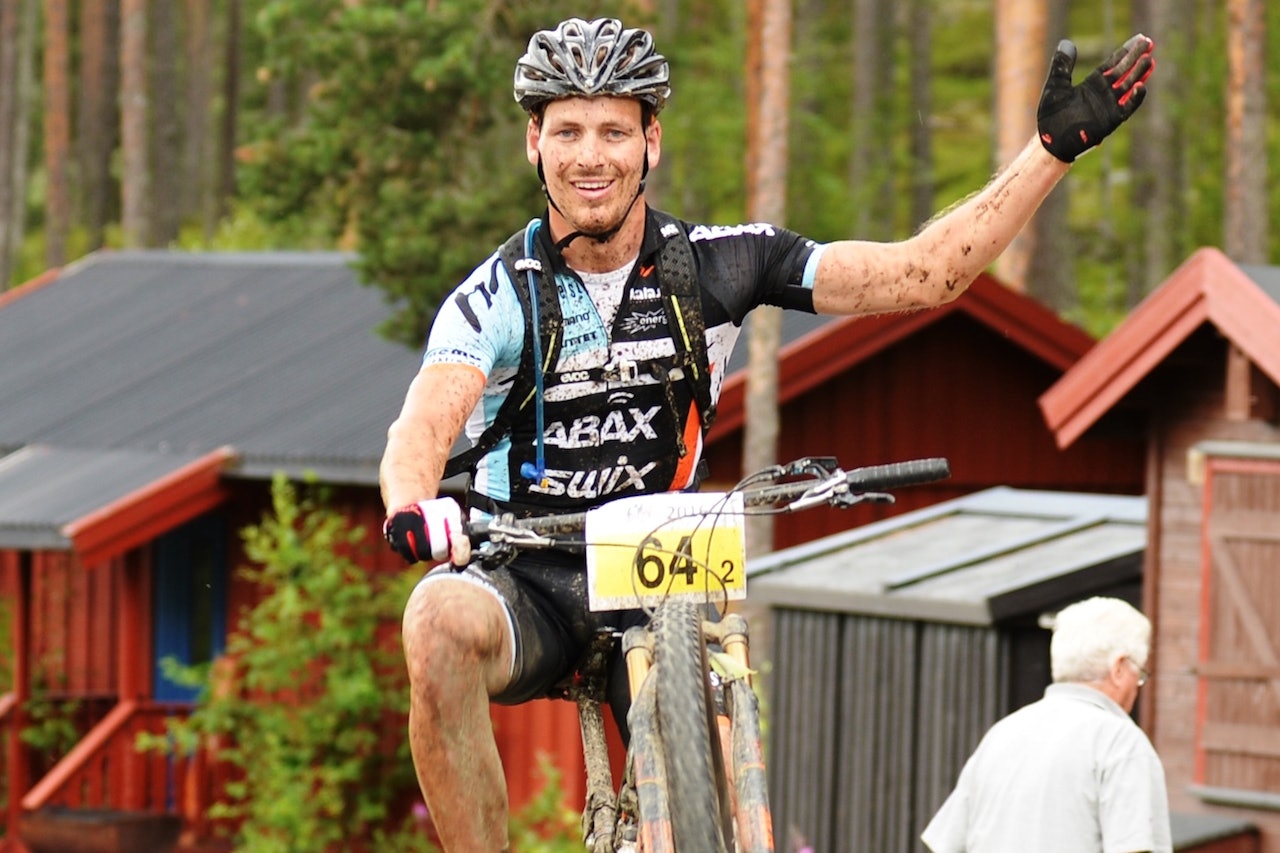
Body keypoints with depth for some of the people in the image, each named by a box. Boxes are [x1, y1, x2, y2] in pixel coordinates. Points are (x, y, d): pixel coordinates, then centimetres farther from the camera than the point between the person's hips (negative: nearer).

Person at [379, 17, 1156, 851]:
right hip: (525, 583, -2)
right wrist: (413, 510, -53)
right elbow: (424, 427, -29)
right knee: (441, 620, -36)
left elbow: (919, 275, -8)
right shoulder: (499, 296, -12)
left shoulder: (715, 264, -5)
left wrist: (1057, 149, -15)